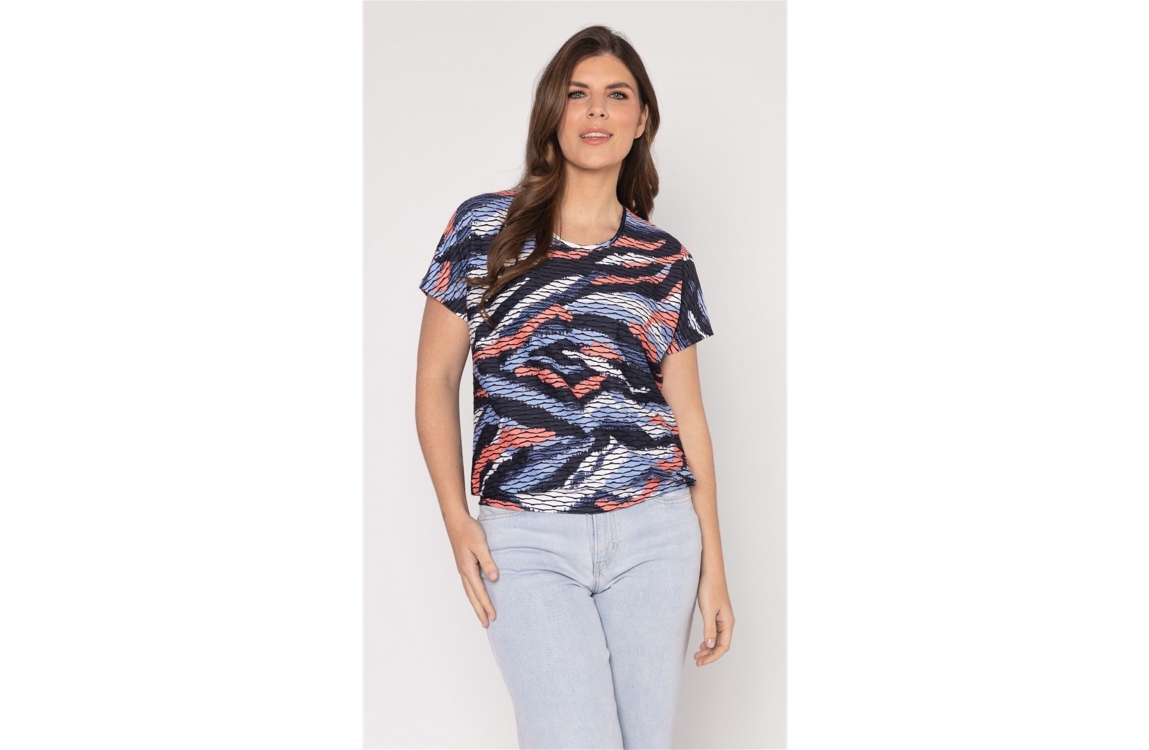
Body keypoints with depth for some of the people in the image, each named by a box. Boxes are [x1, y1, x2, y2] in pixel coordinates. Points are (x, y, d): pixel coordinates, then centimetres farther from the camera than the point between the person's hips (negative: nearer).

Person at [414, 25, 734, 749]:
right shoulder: (486, 228, 3)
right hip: (527, 541, -2)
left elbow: (688, 415, 11)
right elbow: (437, 379, 5)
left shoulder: (667, 261, 9)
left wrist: (714, 566, 9)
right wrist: (458, 522, -4)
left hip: (655, 533, 3)